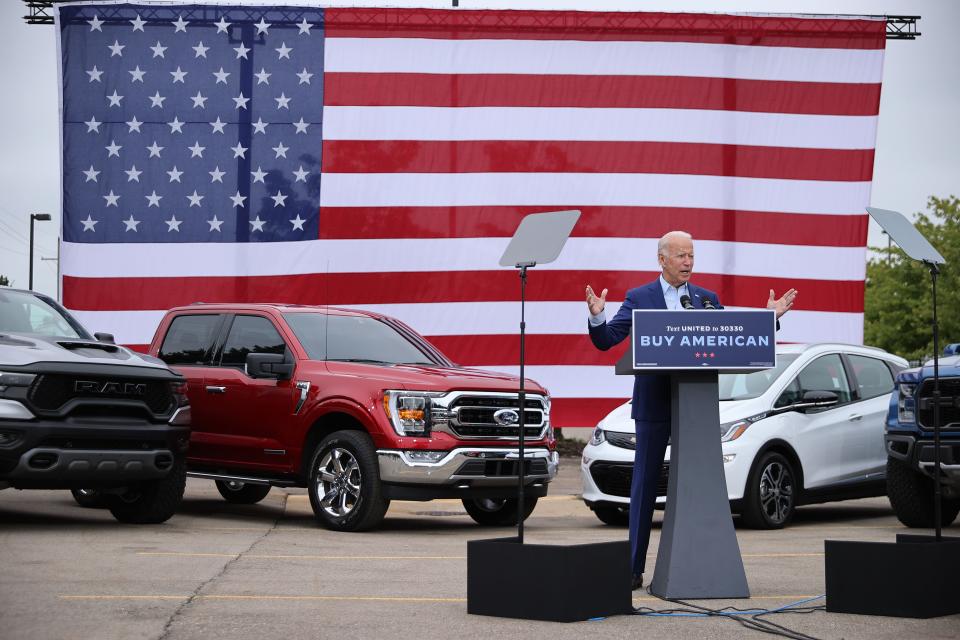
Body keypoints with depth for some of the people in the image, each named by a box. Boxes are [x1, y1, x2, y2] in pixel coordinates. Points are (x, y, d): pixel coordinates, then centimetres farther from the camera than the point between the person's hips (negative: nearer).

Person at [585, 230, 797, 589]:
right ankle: (634, 567, 2)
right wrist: (596, 317, -21)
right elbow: (605, 341, -1)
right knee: (645, 485, 0)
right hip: (654, 406, -2)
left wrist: (770, 317, -2)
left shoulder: (708, 300, 11)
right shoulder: (639, 298, 4)